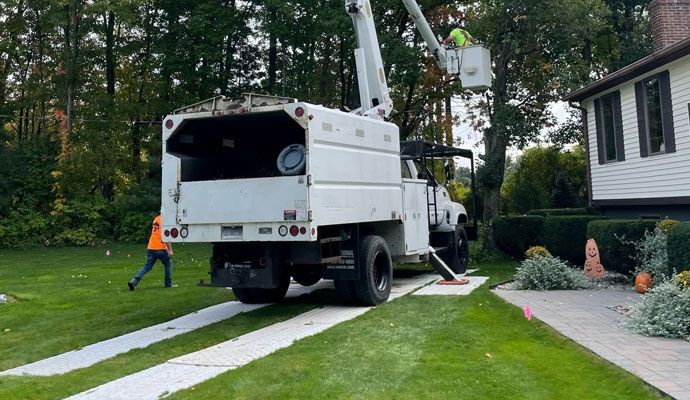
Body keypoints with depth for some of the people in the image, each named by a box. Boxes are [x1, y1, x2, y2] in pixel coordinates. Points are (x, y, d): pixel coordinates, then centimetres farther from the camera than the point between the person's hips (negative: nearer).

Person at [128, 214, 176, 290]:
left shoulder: (156, 219, 14)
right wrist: (170, 250, -18)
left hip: (151, 248, 7)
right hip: (161, 248, -6)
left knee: (147, 266, 8)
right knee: (168, 264, 13)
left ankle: (133, 281, -6)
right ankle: (168, 284, 17)